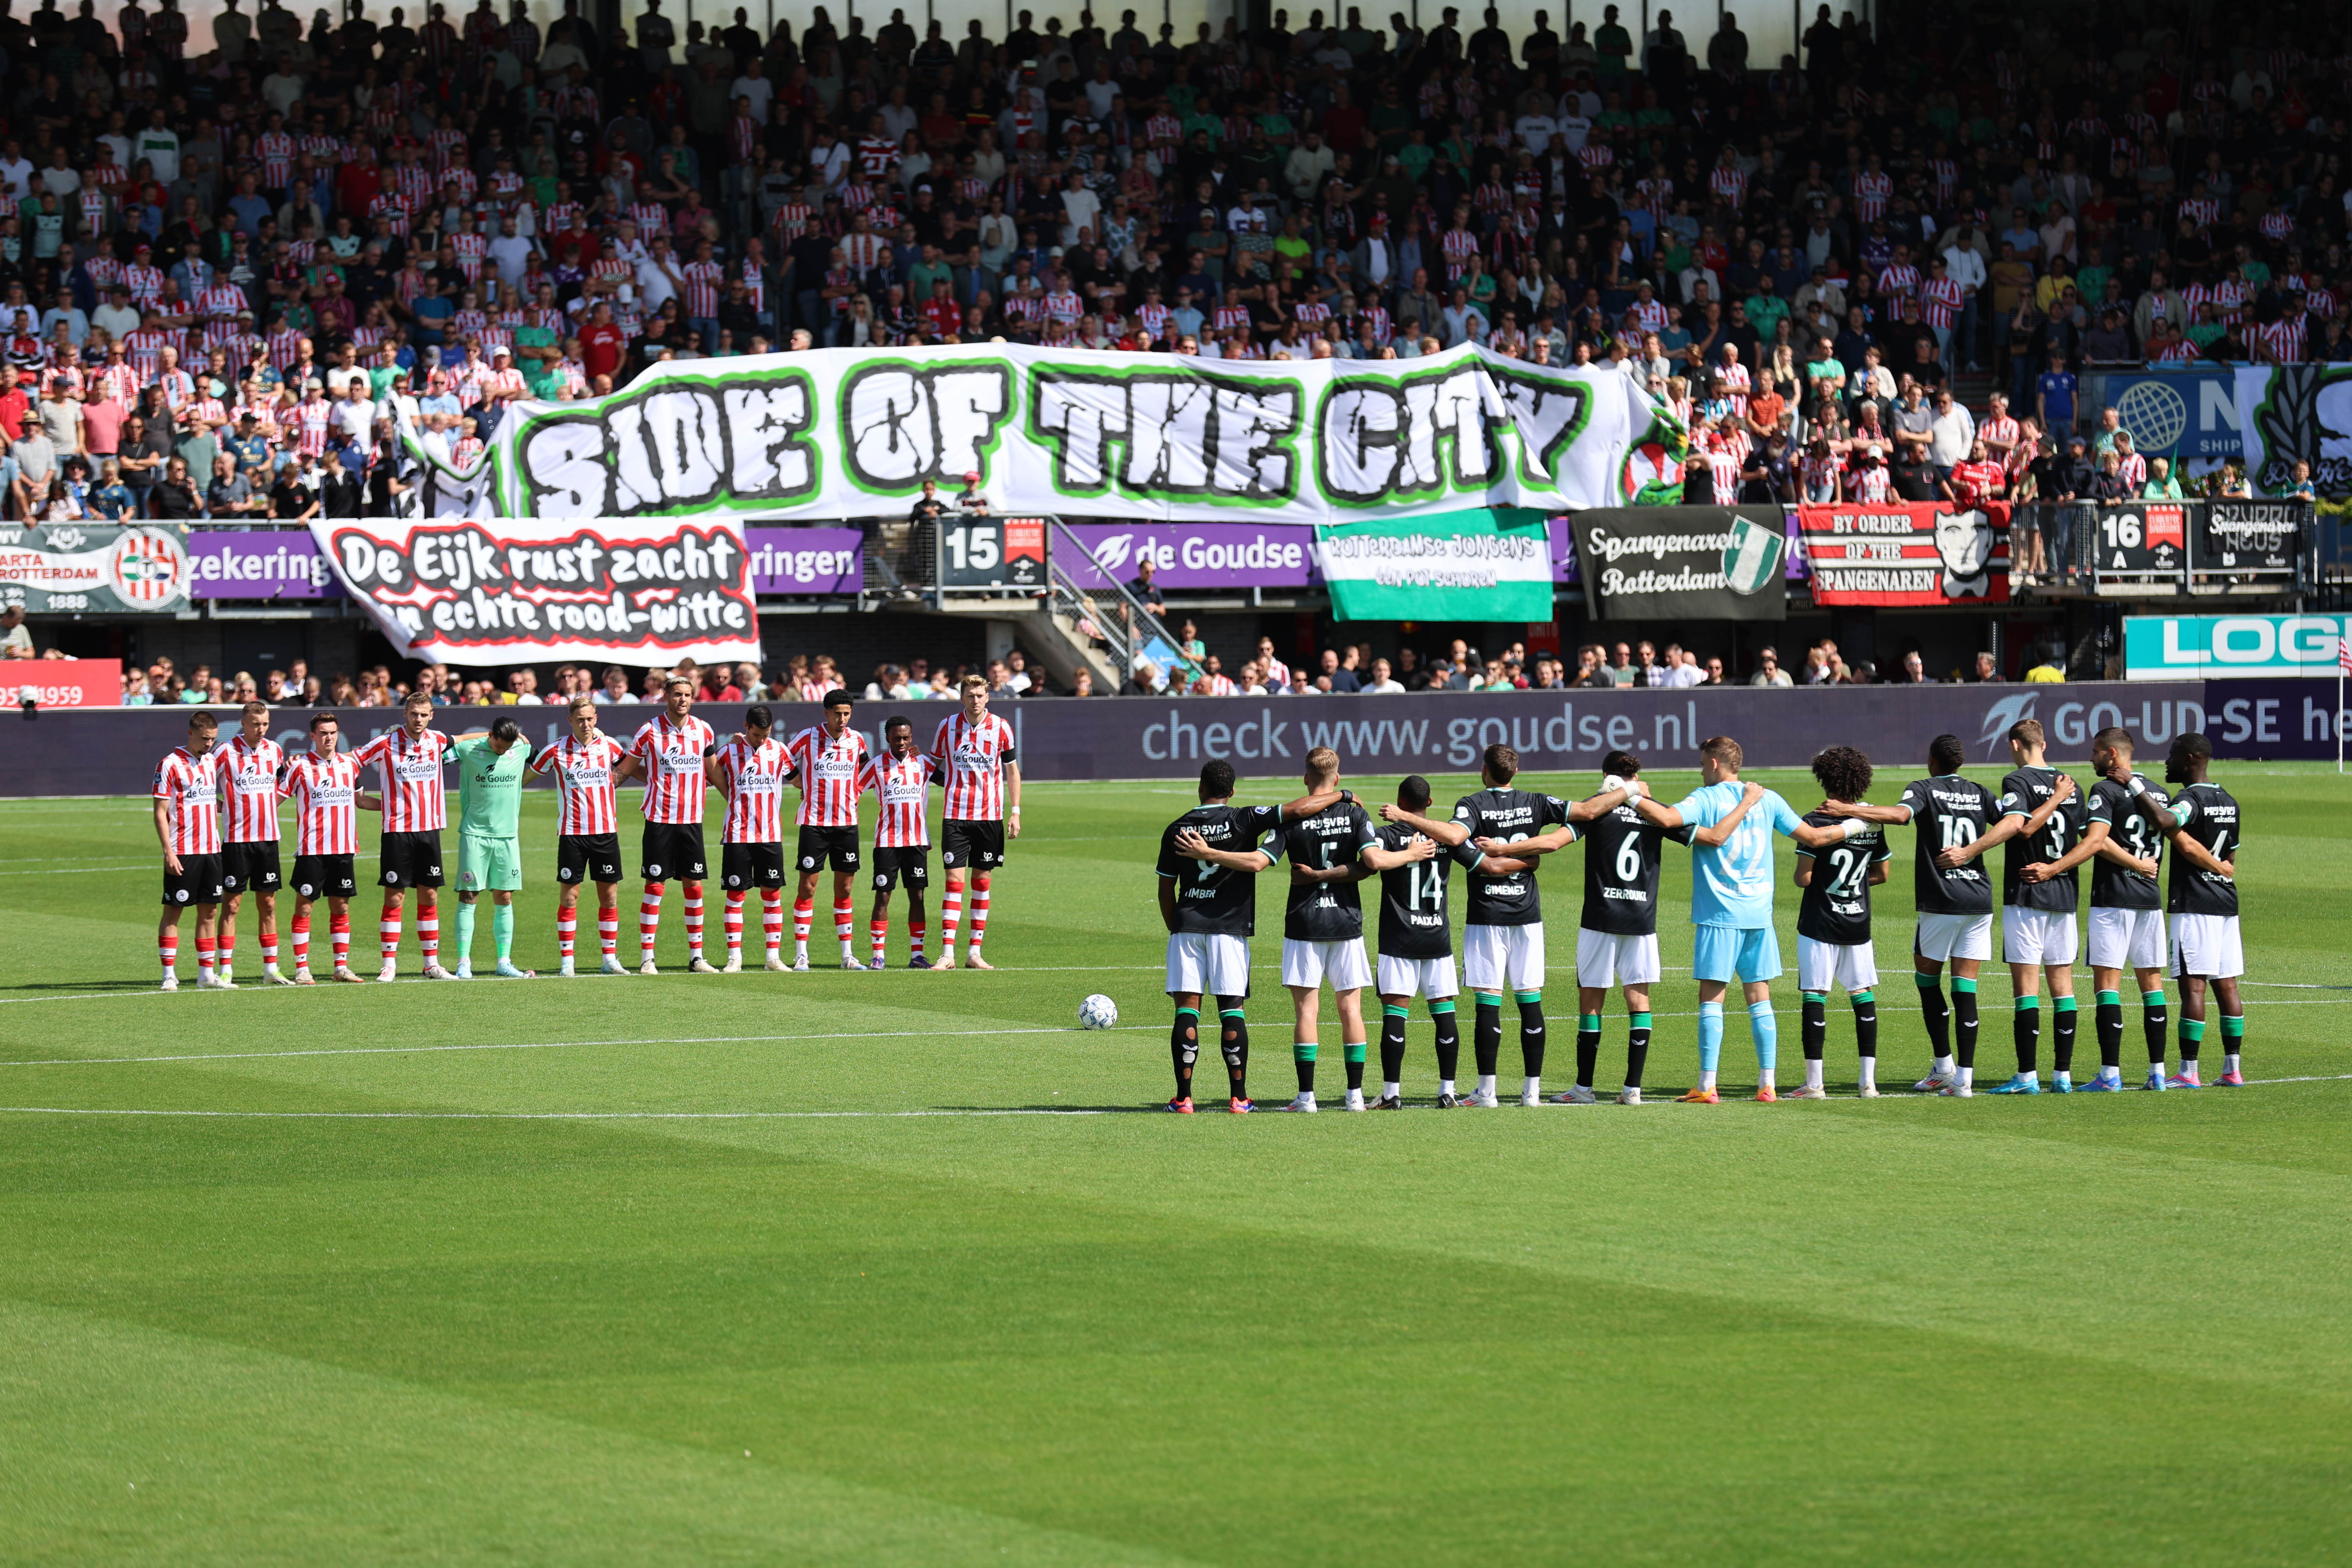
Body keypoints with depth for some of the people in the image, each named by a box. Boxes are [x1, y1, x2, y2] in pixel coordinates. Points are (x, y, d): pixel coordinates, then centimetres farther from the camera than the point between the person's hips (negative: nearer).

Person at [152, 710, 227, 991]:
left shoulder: (212, 763, 12)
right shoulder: (170, 765, -7)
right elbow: (160, 813, -8)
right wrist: (169, 852, -14)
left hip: (210, 850, 6)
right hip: (183, 852, -6)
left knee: (209, 911, 7)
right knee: (173, 911, -2)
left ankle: (206, 974, 11)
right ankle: (169, 975, 0)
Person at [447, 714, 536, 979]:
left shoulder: (521, 749, 4)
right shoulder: (468, 751, -6)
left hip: (508, 835, 3)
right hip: (475, 835, -3)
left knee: (504, 898, 5)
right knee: (469, 897, -5)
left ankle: (505, 962, 11)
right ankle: (464, 962, -4)